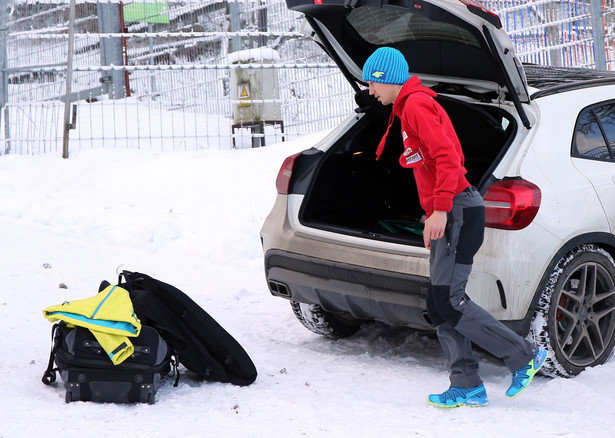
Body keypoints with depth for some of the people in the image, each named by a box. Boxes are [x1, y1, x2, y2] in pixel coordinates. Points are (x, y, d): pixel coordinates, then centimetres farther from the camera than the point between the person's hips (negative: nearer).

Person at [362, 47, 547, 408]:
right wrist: (433, 218, 23)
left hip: (458, 211, -10)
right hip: (447, 215, 11)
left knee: (448, 300, -14)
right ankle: (468, 387, 5)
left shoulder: (416, 105, -9)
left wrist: (440, 209, -26)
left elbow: (447, 158, -21)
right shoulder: (409, 108, 23)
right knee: (439, 305, 6)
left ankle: (524, 357, -7)